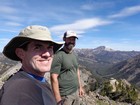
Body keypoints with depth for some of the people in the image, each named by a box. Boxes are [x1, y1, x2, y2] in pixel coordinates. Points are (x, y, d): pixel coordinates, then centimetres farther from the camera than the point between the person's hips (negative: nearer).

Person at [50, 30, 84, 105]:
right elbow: (54, 78, -20)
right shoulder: (58, 56, -18)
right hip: (65, 95, -7)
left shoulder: (74, 55, 6)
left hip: (76, 92, 7)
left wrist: (80, 87, 15)